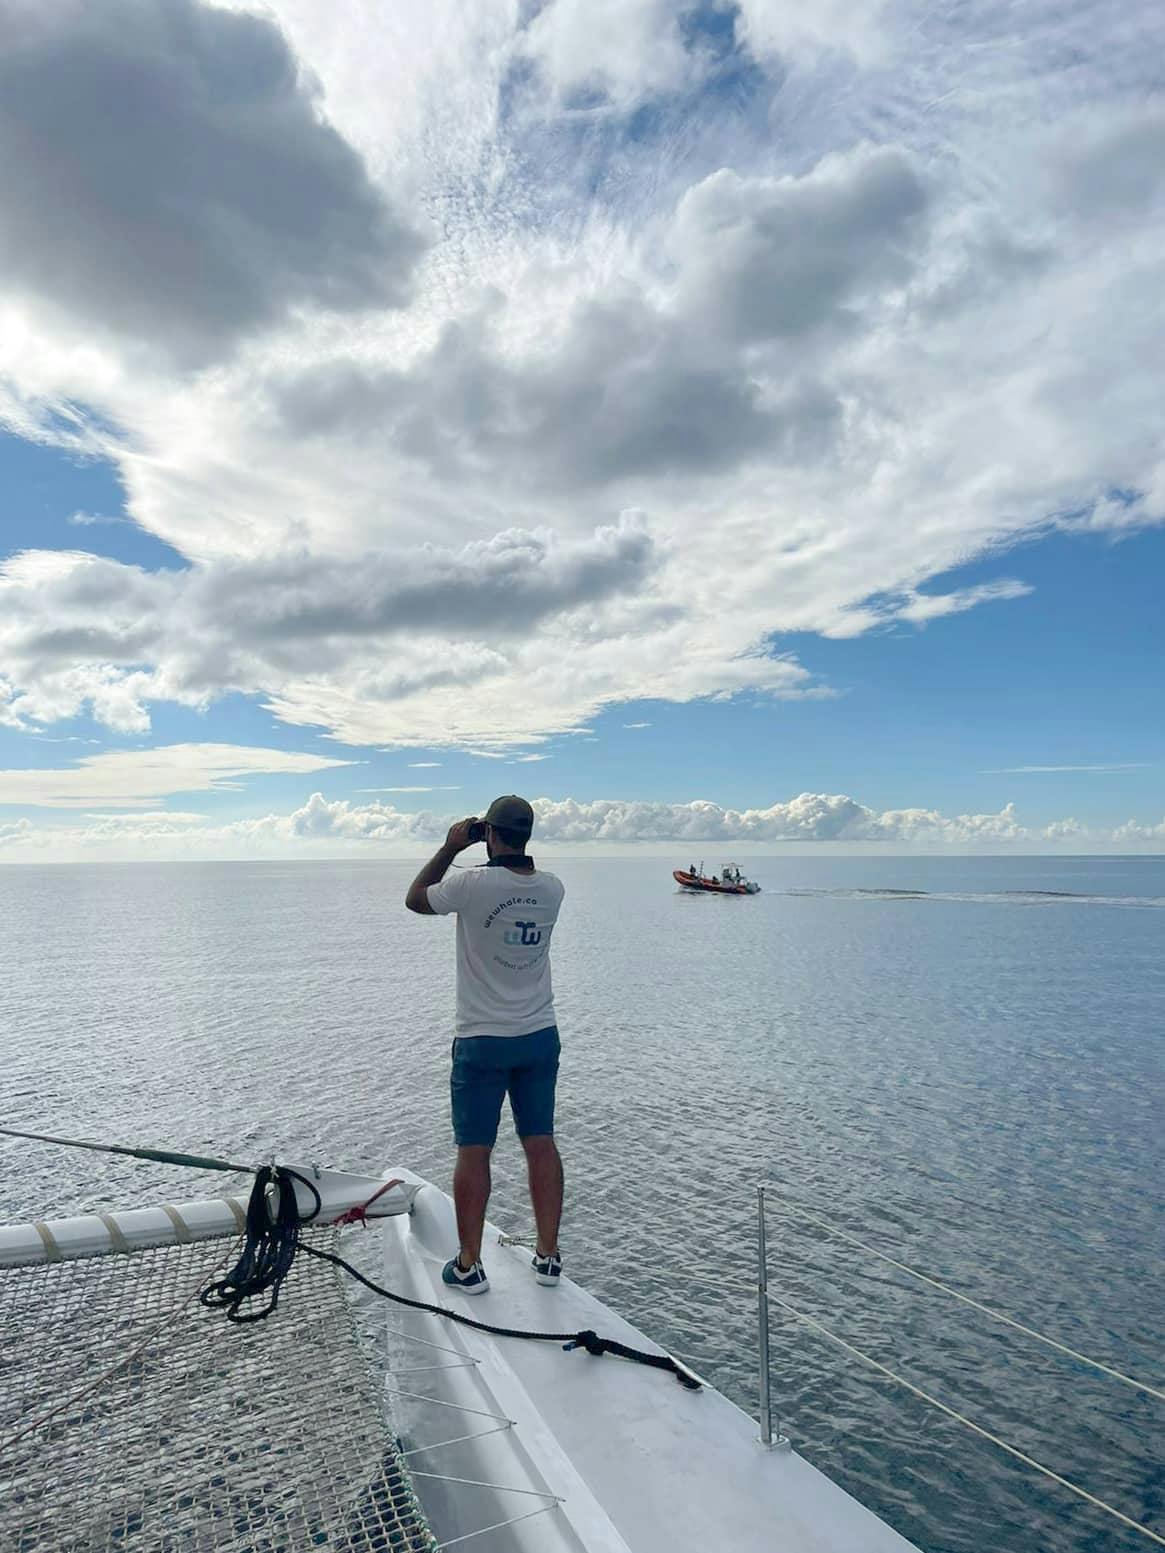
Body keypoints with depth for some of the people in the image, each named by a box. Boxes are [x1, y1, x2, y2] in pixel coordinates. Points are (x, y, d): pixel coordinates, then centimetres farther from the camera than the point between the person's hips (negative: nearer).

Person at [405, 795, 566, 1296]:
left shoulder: (474, 884, -18)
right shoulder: (552, 888, -4)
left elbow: (415, 898, 1)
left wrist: (450, 847, 4)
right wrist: (497, 855, 12)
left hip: (482, 1041, -4)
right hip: (540, 1035, 4)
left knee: (474, 1151, 7)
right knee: (541, 1143, 12)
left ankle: (469, 1264, 18)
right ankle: (548, 1255, 22)